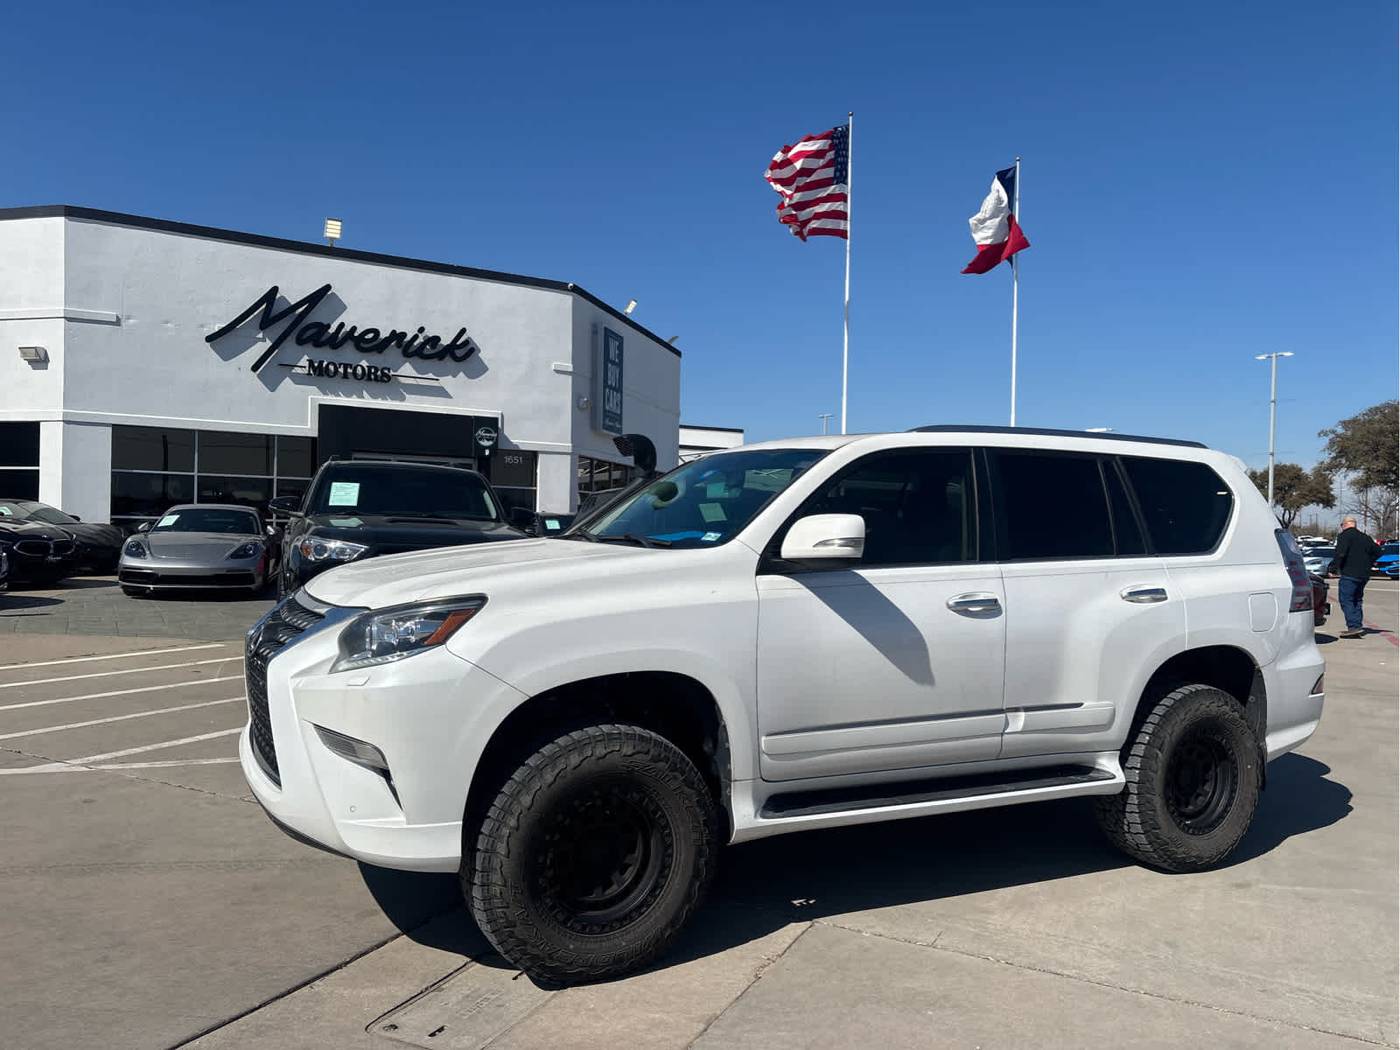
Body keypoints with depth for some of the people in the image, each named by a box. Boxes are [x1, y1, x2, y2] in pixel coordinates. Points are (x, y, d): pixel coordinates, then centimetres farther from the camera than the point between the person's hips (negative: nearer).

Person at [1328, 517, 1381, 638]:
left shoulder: (1344, 536, -8)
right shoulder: (1364, 537, 17)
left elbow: (1340, 553, -21)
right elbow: (1377, 551, 22)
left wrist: (1332, 567, -12)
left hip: (1349, 574, -8)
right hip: (1363, 575, 8)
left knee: (1345, 600, -8)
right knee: (1356, 600, 16)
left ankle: (1354, 626, -19)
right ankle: (1357, 627, 15)